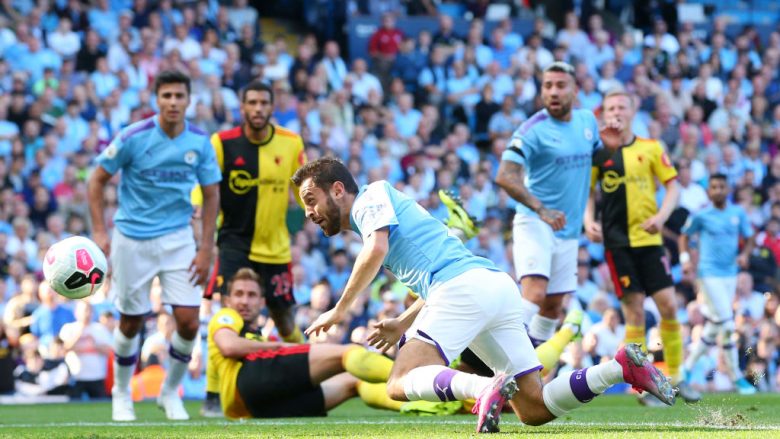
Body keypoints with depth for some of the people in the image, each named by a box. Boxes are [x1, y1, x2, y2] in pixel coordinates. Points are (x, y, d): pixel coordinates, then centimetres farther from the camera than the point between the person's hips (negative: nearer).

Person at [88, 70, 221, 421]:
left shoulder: (200, 142, -4)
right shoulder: (133, 138, -13)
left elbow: (211, 195, 4)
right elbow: (98, 179, -3)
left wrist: (206, 248, -2)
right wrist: (99, 231, -11)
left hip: (178, 238, 2)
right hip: (132, 239, -2)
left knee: (188, 321, -7)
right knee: (131, 322, 6)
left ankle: (170, 392, 15)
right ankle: (121, 394, 28)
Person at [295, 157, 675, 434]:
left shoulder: (372, 196, 7)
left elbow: (376, 250, -14)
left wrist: (340, 309, -7)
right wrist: (401, 325, 34)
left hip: (464, 284, -9)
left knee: (400, 384, -16)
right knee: (533, 409, 3)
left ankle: (485, 387, -39)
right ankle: (623, 366, -6)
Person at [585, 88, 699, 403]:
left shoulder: (651, 148, 5)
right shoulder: (599, 153, 4)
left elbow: (672, 186, 6)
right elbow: (588, 191, 10)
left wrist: (661, 216, -10)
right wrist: (589, 221, -7)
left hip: (649, 238, 1)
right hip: (617, 241, -1)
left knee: (668, 306, -3)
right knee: (634, 311, -4)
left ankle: (675, 377, 12)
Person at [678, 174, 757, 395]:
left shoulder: (738, 213, 6)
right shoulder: (700, 216, -3)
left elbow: (749, 239, 13)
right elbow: (684, 236, 10)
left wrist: (745, 254, -7)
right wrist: (685, 258, -5)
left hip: (730, 274, 5)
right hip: (709, 274, -5)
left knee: (715, 327, 9)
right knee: (727, 326, -12)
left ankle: (687, 367, 24)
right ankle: (736, 378, -6)